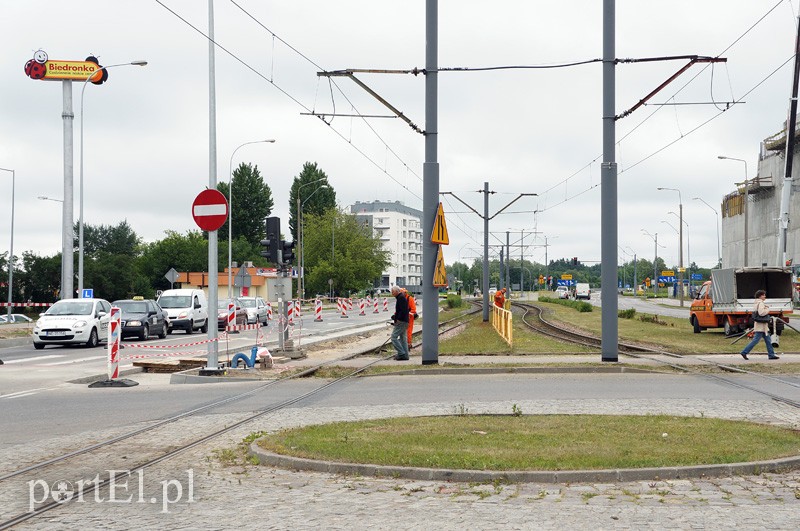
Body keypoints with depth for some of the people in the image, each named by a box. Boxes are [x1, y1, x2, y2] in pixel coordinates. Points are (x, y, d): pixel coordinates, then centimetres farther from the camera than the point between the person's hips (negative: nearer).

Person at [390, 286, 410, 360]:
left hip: (401, 321, -11)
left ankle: (401, 353, -12)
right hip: (404, 321, 11)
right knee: (403, 338, 11)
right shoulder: (400, 297, 19)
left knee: (394, 337, -10)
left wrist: (397, 319, -20)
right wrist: (395, 316, 14)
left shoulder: (401, 298, -13)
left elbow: (403, 310, -21)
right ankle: (405, 355, 12)